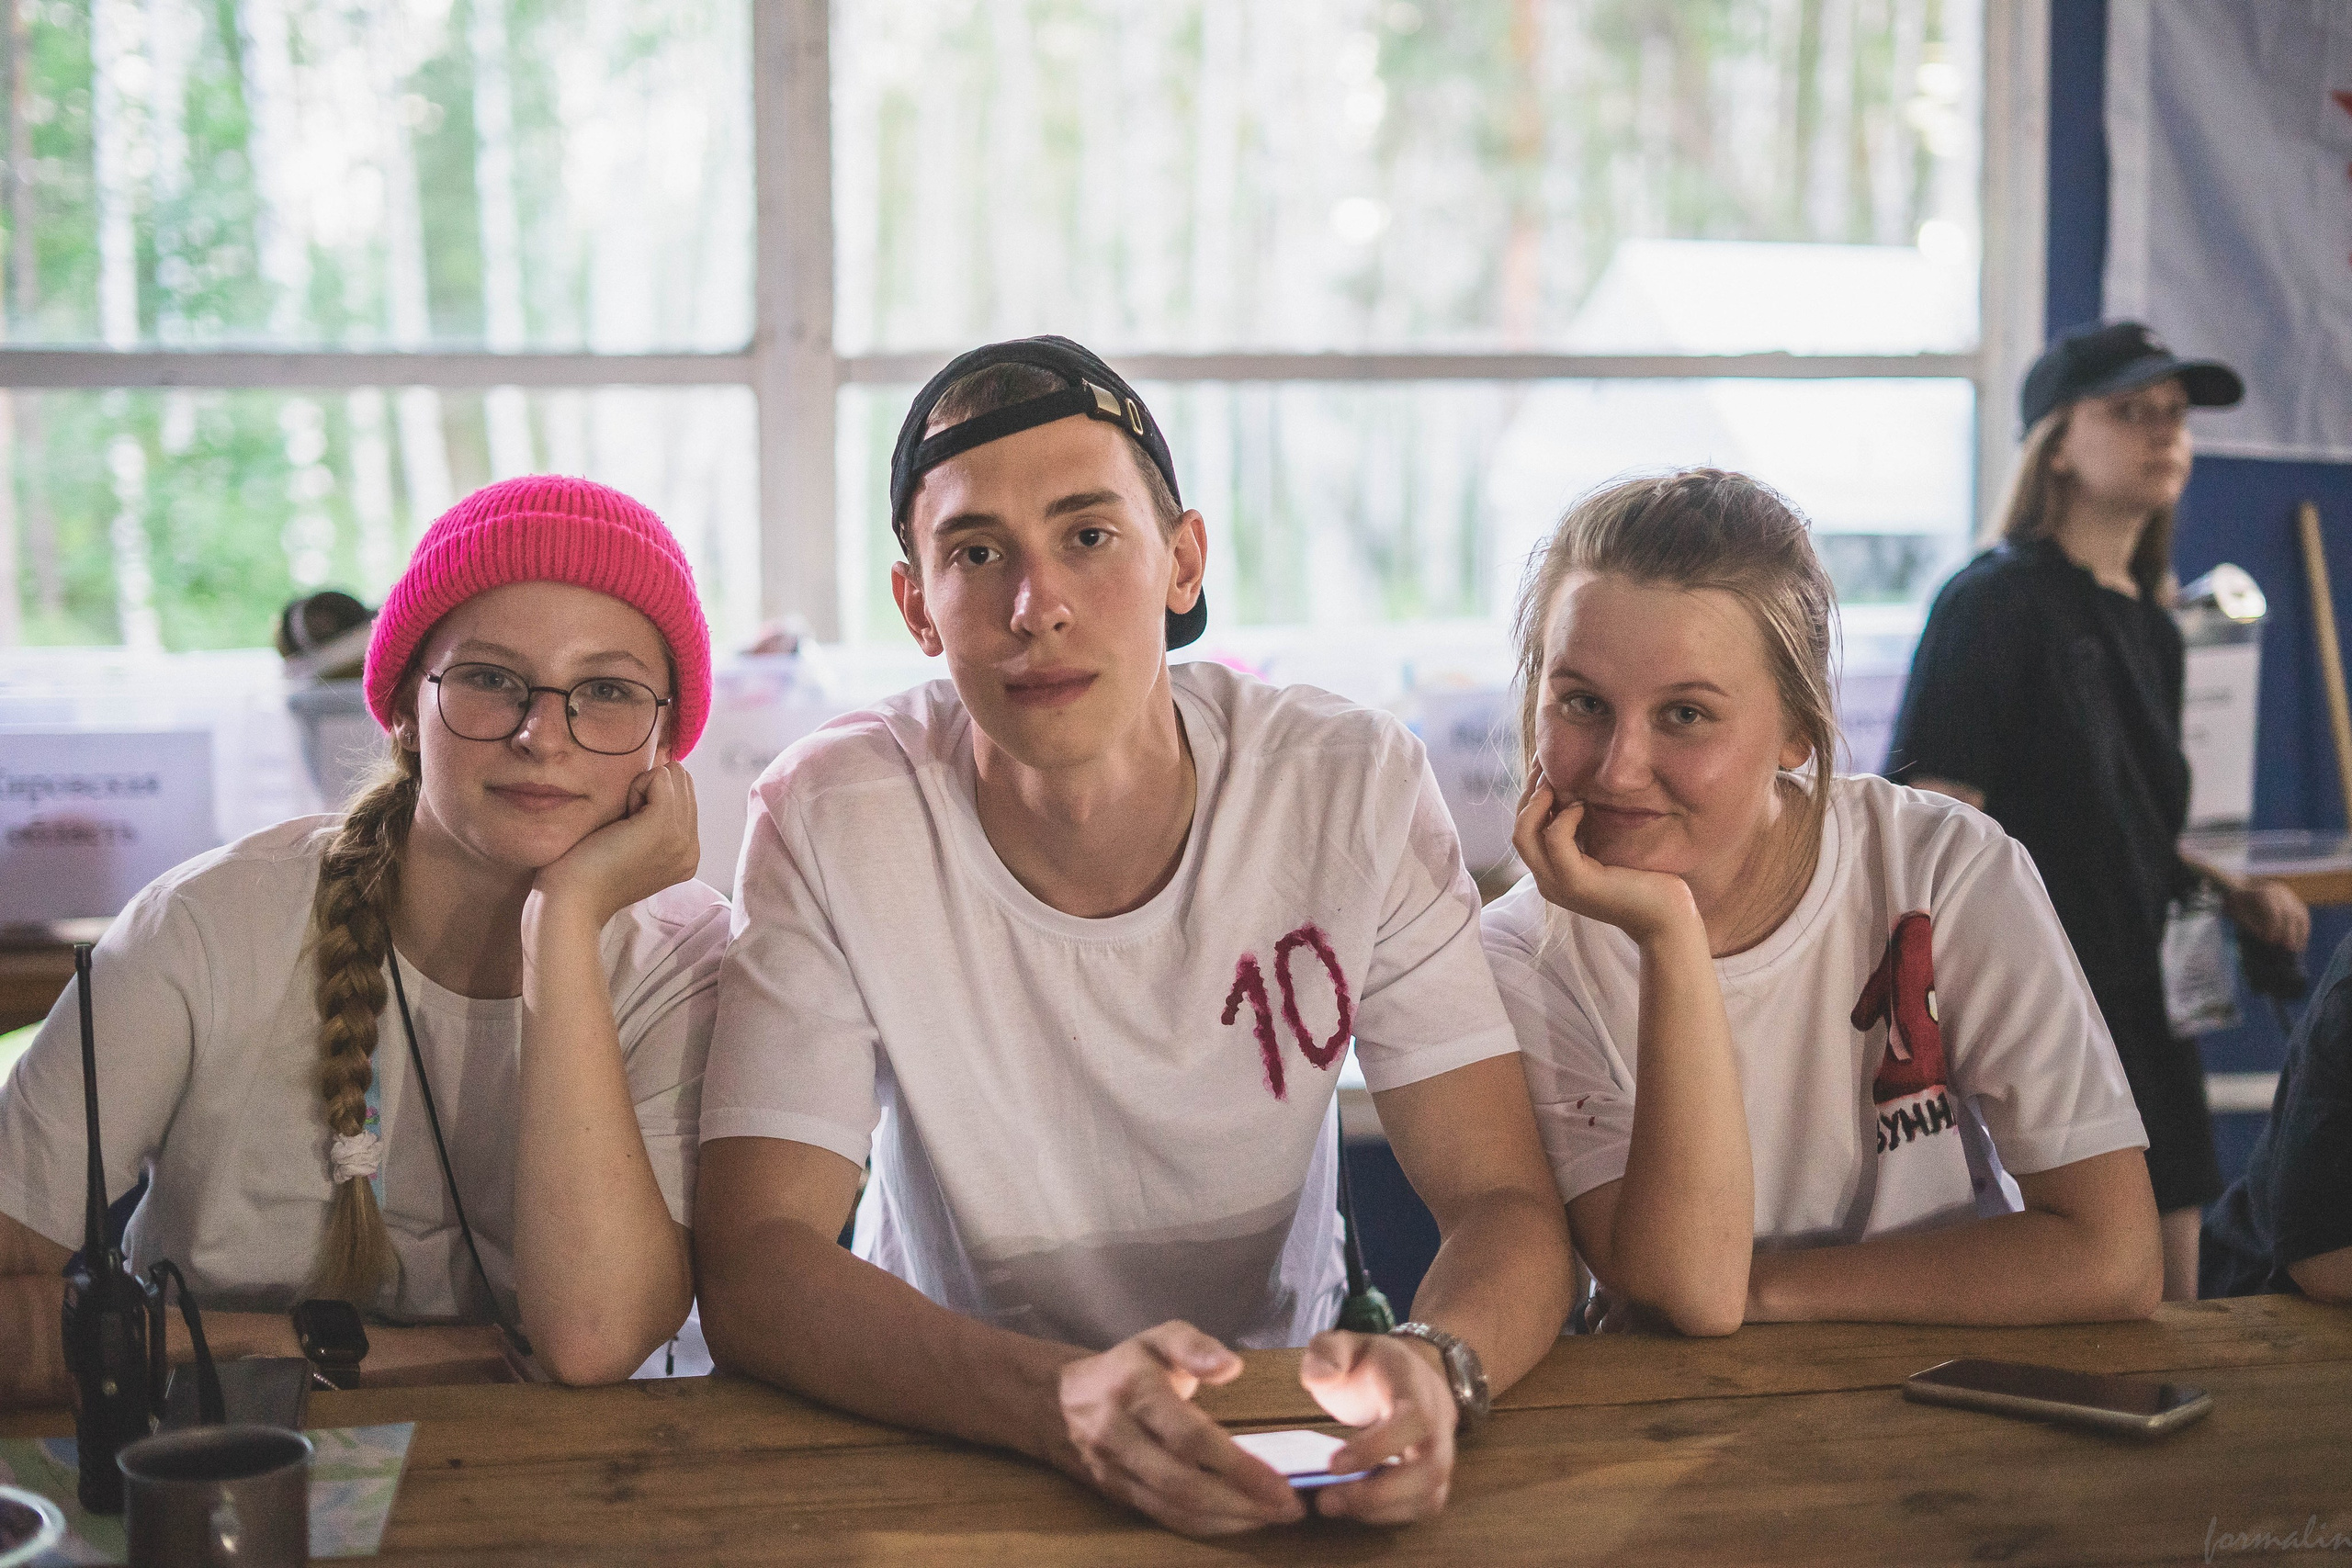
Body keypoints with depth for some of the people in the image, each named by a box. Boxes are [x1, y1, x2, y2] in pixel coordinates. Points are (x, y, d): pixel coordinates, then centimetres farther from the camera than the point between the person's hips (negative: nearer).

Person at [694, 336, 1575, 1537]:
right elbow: (749, 1268, -20)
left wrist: (1432, 1368, -36)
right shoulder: (828, 820, -15)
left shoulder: (1356, 790, -12)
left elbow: (1507, 1208, -12)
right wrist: (1068, 1399, -38)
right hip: (953, 1450, -2)